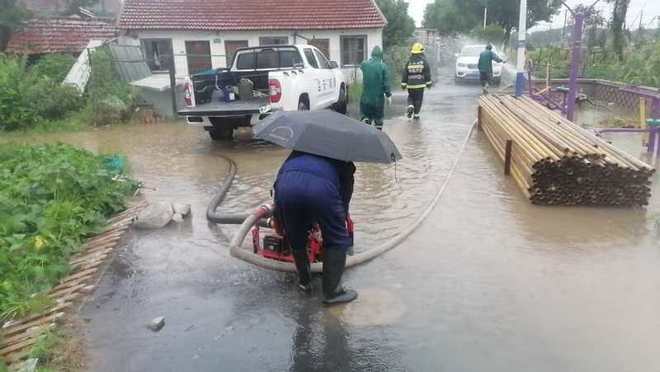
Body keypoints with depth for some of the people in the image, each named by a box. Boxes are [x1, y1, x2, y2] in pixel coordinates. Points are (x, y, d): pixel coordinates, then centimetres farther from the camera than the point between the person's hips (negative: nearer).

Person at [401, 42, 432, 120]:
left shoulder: (409, 62, 2)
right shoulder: (423, 61, -3)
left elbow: (405, 74, 3)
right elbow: (427, 73, -1)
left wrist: (403, 84, 9)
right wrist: (428, 83, 6)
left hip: (410, 84, 2)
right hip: (420, 84, -1)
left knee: (410, 97, 19)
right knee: (418, 99, 7)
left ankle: (410, 106, -7)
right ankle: (416, 114, 7)